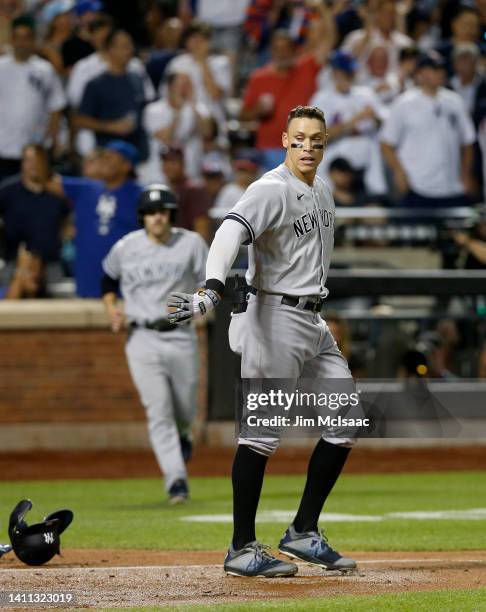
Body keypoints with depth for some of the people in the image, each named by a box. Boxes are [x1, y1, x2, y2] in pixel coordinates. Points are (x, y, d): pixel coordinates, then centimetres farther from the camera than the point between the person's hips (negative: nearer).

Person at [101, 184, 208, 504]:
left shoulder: (191, 243, -2)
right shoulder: (126, 248, 0)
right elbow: (108, 279, 17)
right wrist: (112, 309, 0)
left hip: (180, 336, 1)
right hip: (143, 338, -1)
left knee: (186, 409, 11)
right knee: (159, 410, -10)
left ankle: (181, 435, 48)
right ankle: (176, 480, -10)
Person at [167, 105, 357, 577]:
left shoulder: (322, 193, 14)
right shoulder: (271, 190, -14)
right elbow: (231, 232, -31)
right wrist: (212, 291, -47)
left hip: (312, 323, 9)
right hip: (273, 317, -9)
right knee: (263, 430, -8)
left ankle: (303, 534, 15)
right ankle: (242, 549, -3)